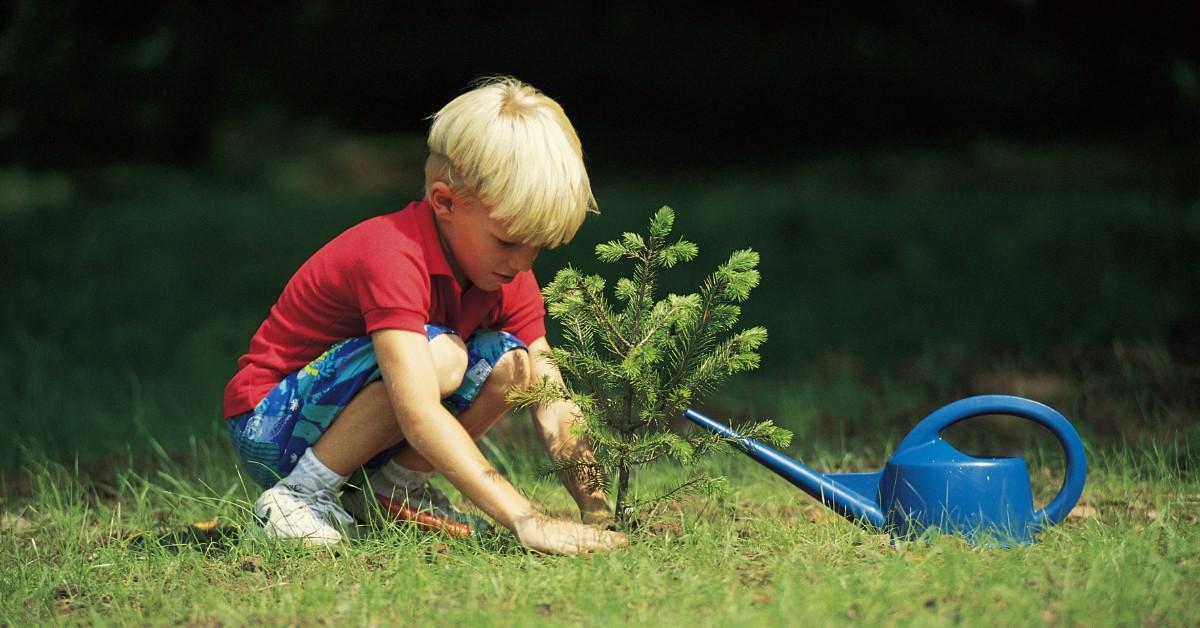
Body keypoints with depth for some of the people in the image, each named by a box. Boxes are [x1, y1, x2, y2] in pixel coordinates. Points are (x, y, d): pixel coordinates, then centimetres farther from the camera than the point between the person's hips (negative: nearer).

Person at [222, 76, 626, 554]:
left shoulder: (510, 277, -4)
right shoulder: (392, 257, -30)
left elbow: (553, 409, -8)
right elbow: (419, 415, -41)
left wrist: (596, 510, -25)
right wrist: (525, 519, -47)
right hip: (269, 431, -7)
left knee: (511, 361, -12)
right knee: (439, 355, -31)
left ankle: (390, 488, 1)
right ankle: (299, 496, -17)